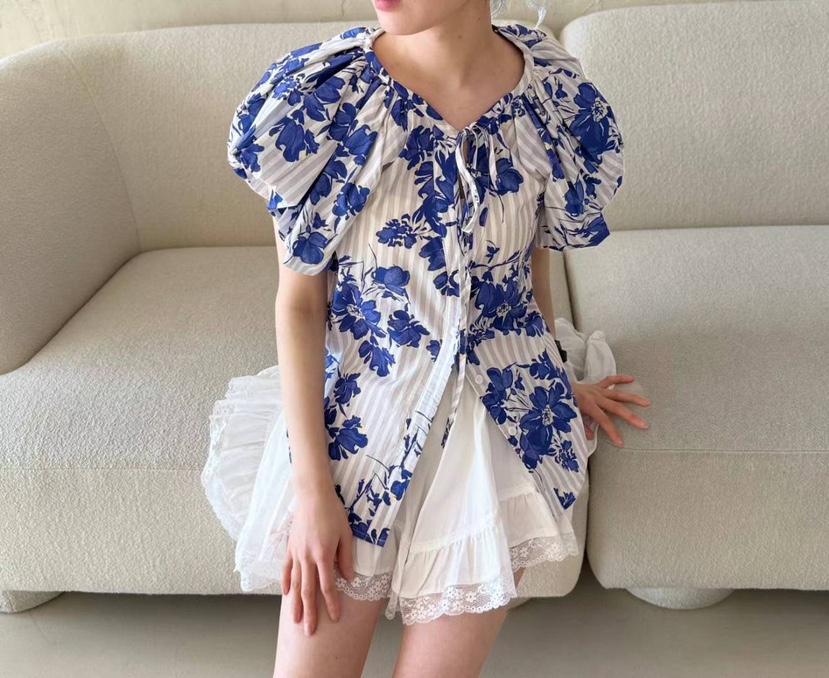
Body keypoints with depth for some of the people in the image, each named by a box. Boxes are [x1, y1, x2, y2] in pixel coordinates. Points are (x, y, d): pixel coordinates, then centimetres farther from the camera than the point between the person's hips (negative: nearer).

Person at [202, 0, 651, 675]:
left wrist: (557, 380, 17)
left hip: (504, 417, 1)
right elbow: (300, 299, -10)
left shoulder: (556, 98, -8)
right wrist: (312, 487, -11)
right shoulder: (323, 94, -13)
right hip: (363, 411, 0)